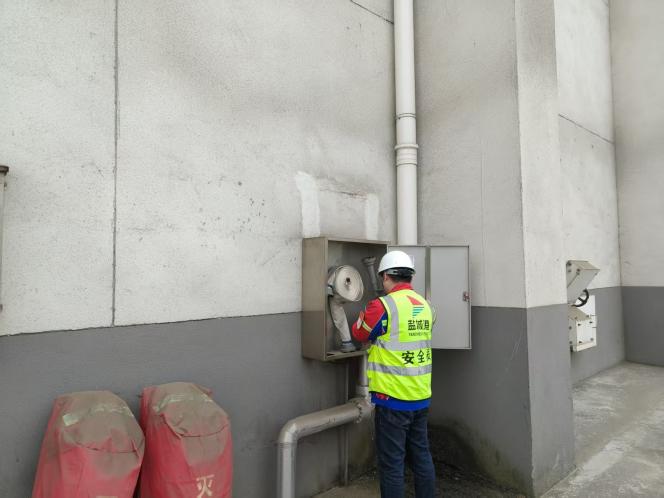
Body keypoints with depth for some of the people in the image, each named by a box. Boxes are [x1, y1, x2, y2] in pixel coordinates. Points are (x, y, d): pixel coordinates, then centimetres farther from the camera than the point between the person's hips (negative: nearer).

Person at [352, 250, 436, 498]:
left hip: (393, 398, -7)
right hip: (421, 396, 7)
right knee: (421, 456, 19)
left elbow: (359, 333, -1)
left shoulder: (382, 306, -17)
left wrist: (363, 316, 16)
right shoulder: (424, 305, 4)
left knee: (392, 463, 5)